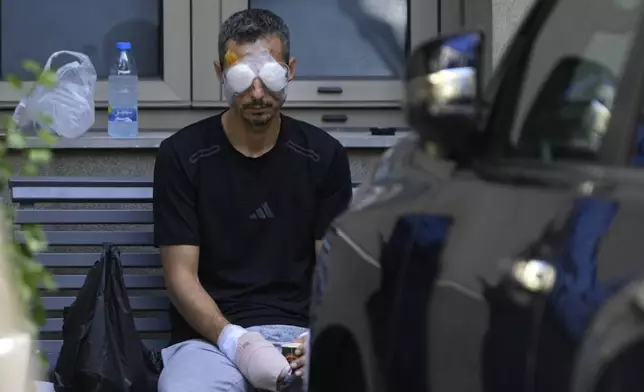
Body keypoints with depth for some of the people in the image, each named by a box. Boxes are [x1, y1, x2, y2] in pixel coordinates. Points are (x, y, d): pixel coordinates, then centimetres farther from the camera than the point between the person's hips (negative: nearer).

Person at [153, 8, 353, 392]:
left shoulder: (324, 155, 7)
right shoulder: (183, 155, 0)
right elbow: (181, 274, -3)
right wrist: (234, 342, -20)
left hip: (297, 331, 1)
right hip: (209, 336, -1)